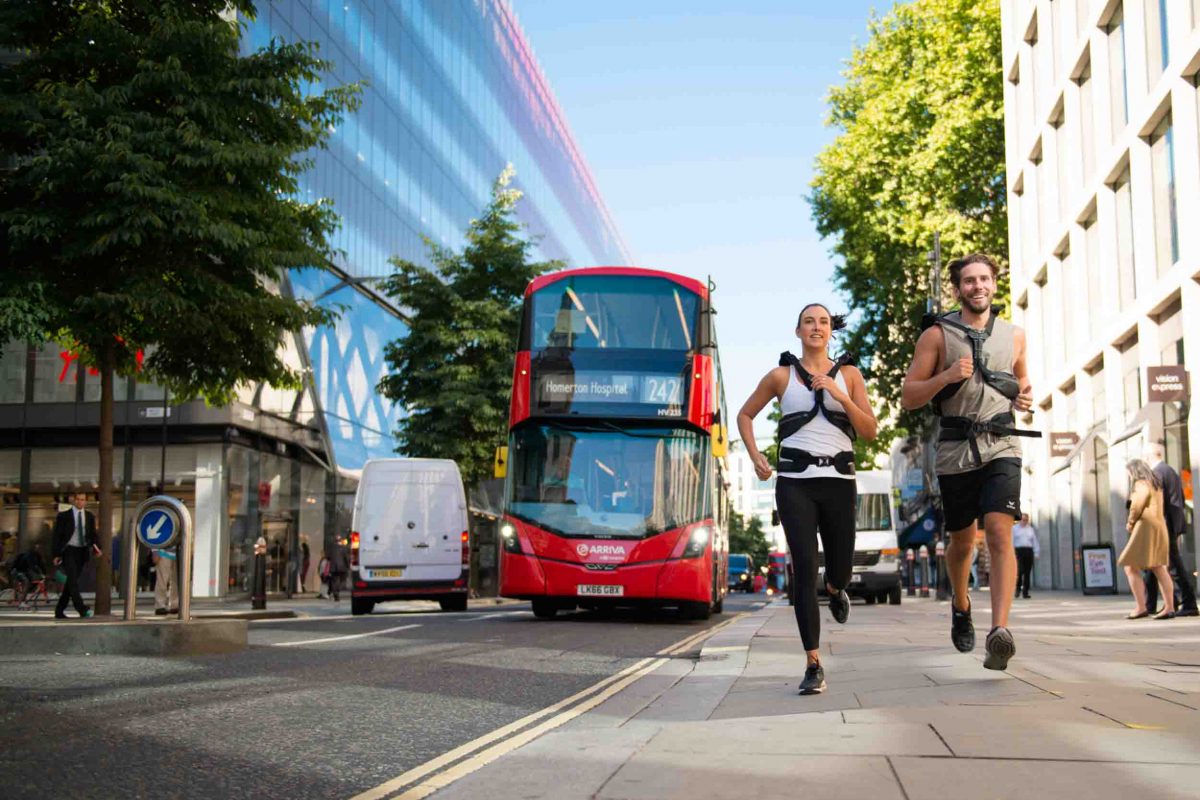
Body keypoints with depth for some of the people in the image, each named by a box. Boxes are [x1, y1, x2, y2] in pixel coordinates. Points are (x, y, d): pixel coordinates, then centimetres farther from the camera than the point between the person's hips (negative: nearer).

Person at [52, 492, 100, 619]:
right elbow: (57, 536, 1)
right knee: (73, 579, -19)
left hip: (82, 551, 4)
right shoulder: (63, 516, 1)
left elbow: (92, 535, 13)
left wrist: (94, 546, -8)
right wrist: (56, 554, -5)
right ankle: (81, 608, -28)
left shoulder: (90, 516, 11)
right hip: (68, 550, -4)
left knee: (71, 581, 7)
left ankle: (60, 610, 16)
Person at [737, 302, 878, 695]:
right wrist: (755, 458, 4)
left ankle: (835, 589, 51)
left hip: (838, 481, 2)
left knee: (840, 568, 10)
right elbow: (745, 415, 18)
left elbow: (870, 431, 1)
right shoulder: (781, 376, 6)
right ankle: (814, 665, -7)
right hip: (795, 482, -2)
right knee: (804, 568, -11)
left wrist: (839, 394, -11)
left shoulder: (849, 374, 9)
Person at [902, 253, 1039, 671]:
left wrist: (1026, 396, 6)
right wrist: (946, 377, -17)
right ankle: (961, 605, 41)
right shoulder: (936, 335, 2)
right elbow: (909, 397, 0)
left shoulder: (1013, 335, 11)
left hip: (1001, 448, 0)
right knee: (962, 542, 12)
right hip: (956, 452, 0)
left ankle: (1000, 631, -29)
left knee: (999, 532, -19)